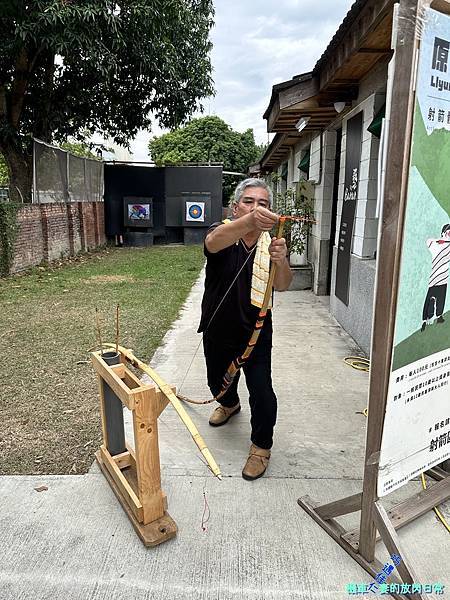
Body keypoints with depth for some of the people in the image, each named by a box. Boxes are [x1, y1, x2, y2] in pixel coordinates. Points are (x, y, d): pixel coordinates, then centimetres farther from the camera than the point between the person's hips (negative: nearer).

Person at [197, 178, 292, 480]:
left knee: (261, 391, -9)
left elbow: (282, 286, -24)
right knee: (219, 382, 22)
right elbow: (213, 242, -41)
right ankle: (230, 404, 58)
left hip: (255, 331, -1)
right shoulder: (223, 231, -13)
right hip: (218, 329, 1)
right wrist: (250, 221, -60)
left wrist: (281, 261, -48)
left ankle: (261, 446, 18)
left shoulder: (271, 242, -9)